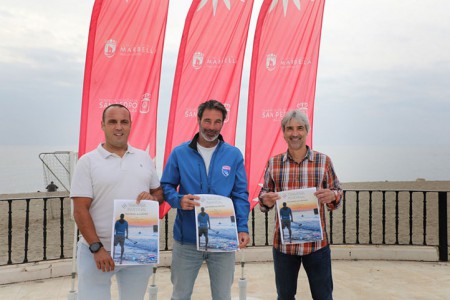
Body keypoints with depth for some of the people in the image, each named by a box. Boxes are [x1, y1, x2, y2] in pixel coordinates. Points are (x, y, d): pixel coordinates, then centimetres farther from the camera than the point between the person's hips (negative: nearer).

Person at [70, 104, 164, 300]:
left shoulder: (144, 157, 8)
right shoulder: (88, 161, -5)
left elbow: (160, 191, 15)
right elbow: (80, 211, -9)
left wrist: (153, 198, -9)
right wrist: (97, 248, -17)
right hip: (98, 251, -4)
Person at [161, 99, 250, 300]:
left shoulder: (234, 155, 0)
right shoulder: (179, 153, -2)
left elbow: (240, 195, 0)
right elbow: (166, 186, 3)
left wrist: (243, 227, -11)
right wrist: (179, 200, -19)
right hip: (186, 238, 0)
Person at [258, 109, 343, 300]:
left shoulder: (323, 161, 0)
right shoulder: (273, 163, 3)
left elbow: (337, 194, 6)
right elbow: (264, 195, 10)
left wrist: (332, 196, -17)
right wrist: (265, 200, -13)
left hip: (316, 243, -1)